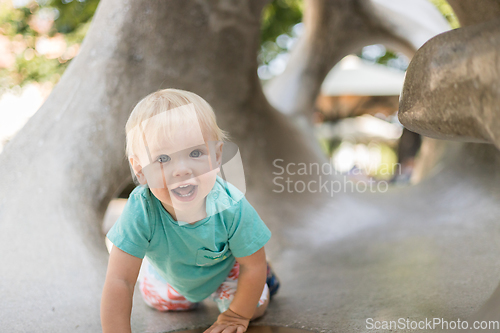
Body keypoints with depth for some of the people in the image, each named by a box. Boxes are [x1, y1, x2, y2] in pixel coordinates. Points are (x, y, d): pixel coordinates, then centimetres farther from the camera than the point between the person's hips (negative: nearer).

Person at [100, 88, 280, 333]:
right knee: (158, 302, 25)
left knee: (256, 307, 4)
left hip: (225, 266, -1)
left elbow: (252, 267, -24)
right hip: (168, 273, 2)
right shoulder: (141, 211, -44)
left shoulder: (232, 208, -42)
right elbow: (119, 281, -38)